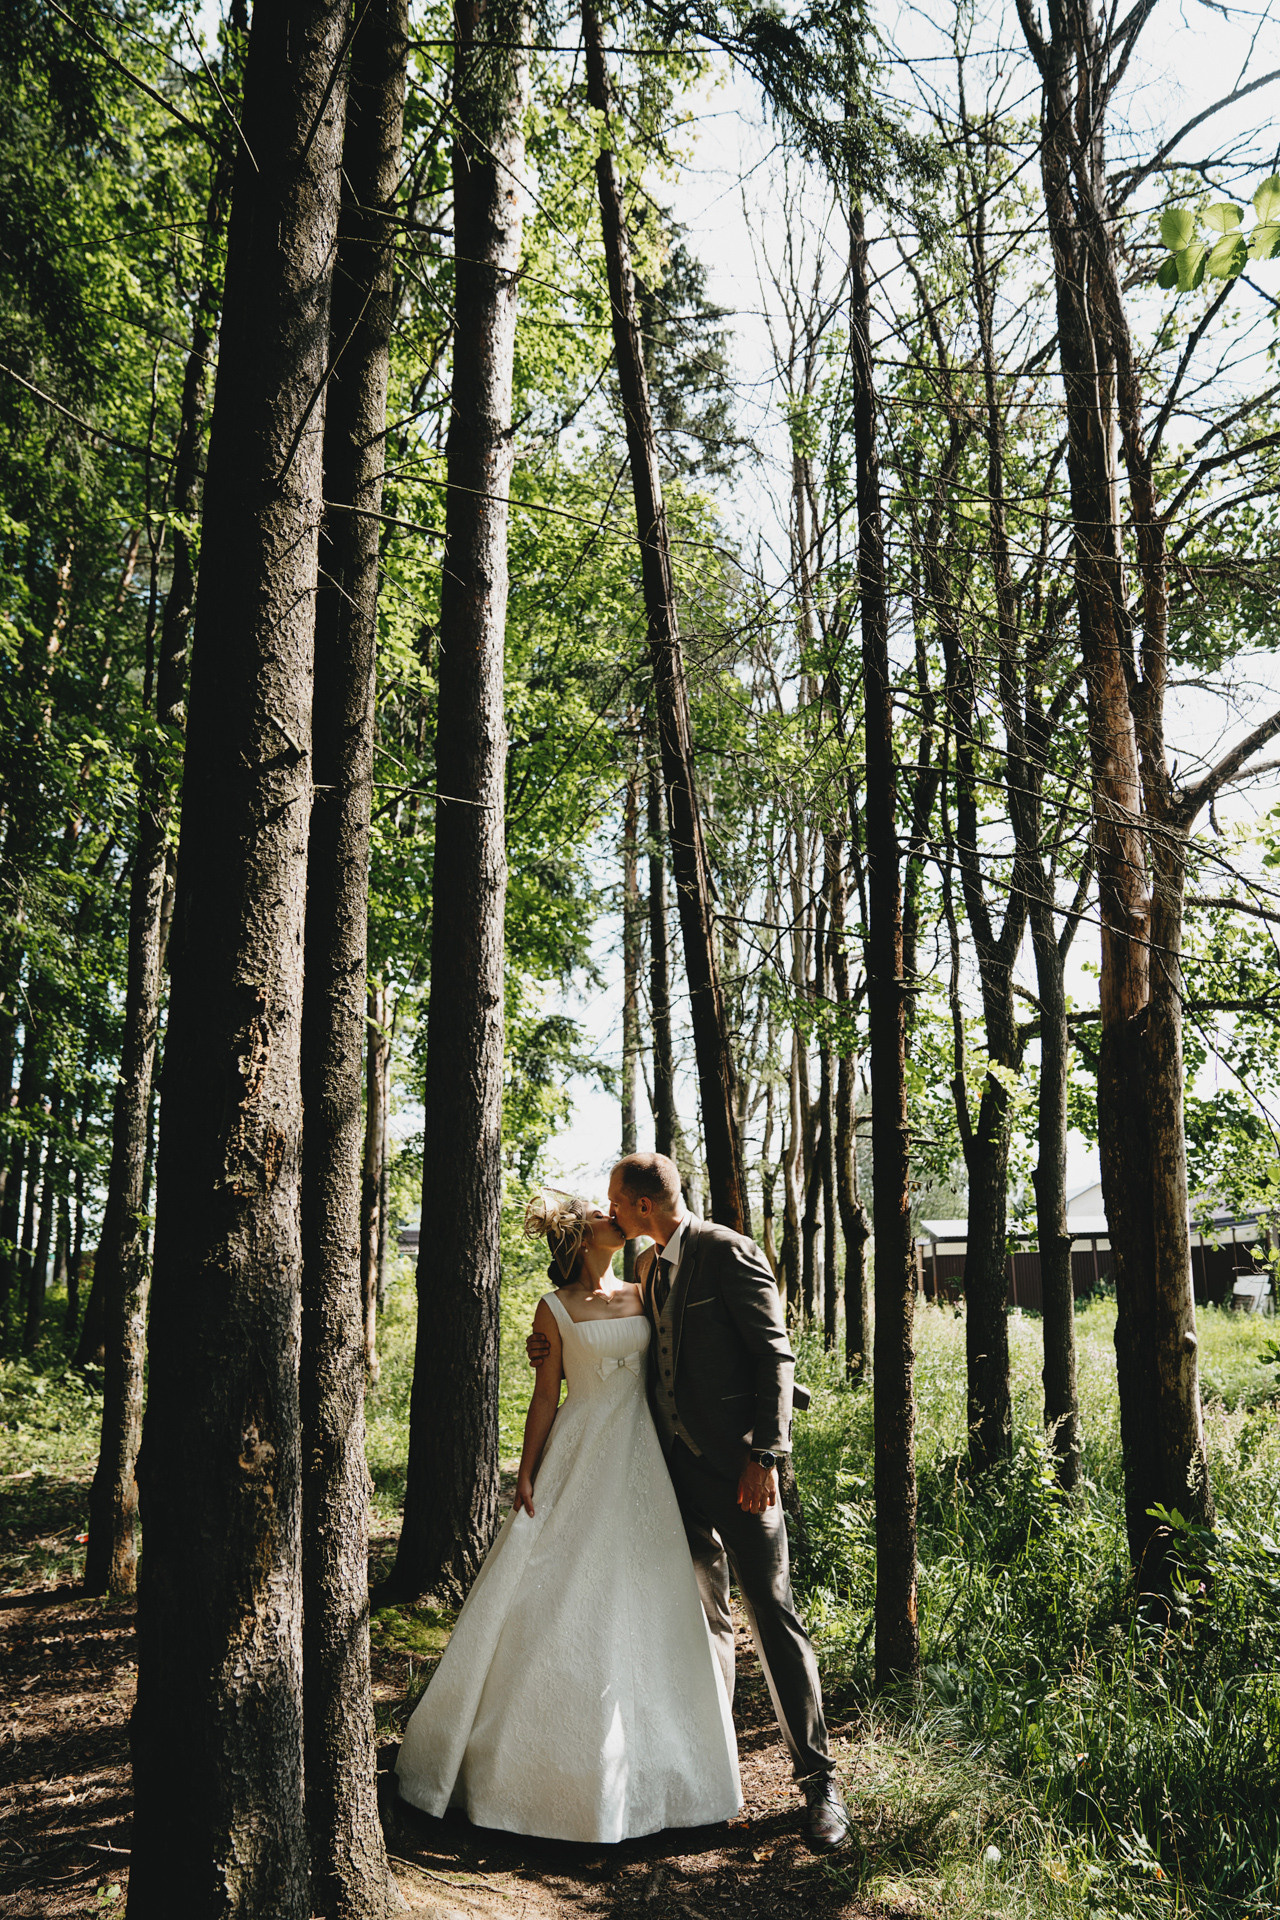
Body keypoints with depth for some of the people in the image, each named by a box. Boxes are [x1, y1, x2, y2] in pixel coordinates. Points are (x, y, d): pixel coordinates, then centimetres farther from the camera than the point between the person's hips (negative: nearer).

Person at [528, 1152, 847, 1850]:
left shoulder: (730, 1254, -12)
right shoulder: (649, 1267, 13)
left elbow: (775, 1356, -14)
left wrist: (764, 1456, -19)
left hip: (736, 1466, -7)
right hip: (677, 1465, 8)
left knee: (771, 1615, -2)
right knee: (702, 1616, 15)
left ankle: (817, 1778, 8)